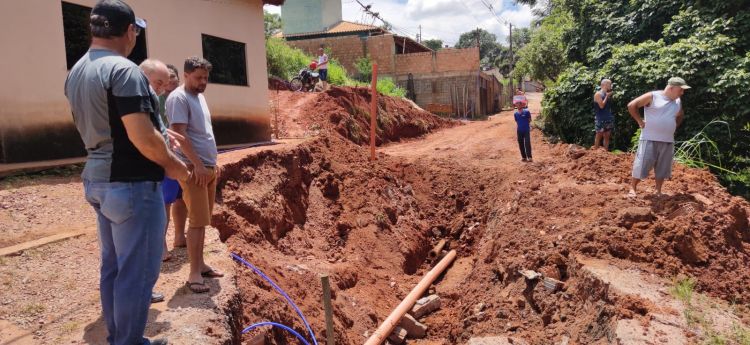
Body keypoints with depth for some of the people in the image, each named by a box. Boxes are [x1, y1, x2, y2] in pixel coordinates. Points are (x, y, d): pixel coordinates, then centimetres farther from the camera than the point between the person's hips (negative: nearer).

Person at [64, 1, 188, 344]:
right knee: (137, 271, 2)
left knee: (112, 266, 19)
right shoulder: (124, 70, -18)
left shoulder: (76, 72, 11)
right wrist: (172, 164, -8)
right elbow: (142, 138, -25)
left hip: (98, 180, 10)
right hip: (131, 185, -10)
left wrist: (159, 133, 22)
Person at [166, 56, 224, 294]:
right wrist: (197, 164, -23)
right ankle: (194, 274, -3)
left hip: (208, 167, 9)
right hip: (194, 168, -9)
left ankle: (200, 264, 22)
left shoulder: (199, 96, 18)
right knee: (197, 221, -9)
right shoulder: (179, 98, -11)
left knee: (203, 220, 13)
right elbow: (179, 134, -19)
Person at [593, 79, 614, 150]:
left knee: (607, 136, 6)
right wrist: (607, 96, -10)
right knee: (599, 136, -4)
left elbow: (609, 105, 19)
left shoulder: (608, 94, 15)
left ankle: (606, 151, 10)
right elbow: (601, 105, -17)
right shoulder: (598, 94, -8)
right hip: (600, 119, -7)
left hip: (608, 119, 7)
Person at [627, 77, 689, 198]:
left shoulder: (678, 102, 12)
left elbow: (680, 116, 32)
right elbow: (631, 105, -9)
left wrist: (673, 127, 16)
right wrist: (640, 121, -9)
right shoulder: (652, 96, -8)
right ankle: (632, 188, 9)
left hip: (668, 141, 6)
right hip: (650, 139, -6)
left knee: (662, 168, 9)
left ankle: (658, 191, 20)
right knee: (642, 164, -4)